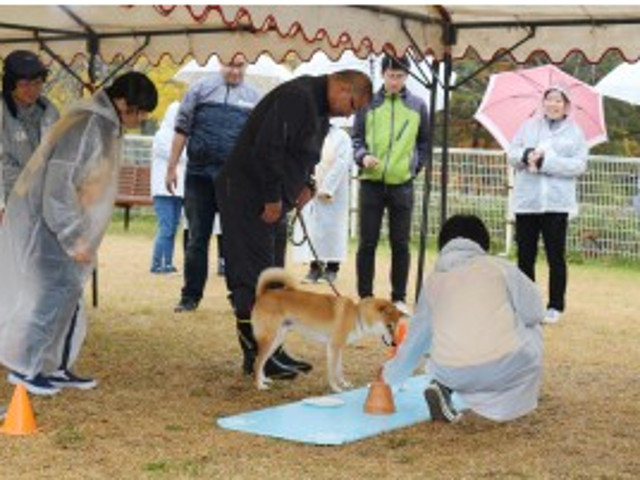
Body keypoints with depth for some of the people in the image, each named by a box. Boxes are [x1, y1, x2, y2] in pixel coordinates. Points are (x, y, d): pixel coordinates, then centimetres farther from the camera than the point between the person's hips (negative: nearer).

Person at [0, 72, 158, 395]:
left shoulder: (106, 126, 8)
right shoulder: (86, 126, -23)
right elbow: (59, 185, -26)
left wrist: (81, 236, 16)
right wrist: (75, 238, -22)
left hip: (61, 220, 10)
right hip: (42, 219, -10)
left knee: (68, 291, 11)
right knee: (58, 290, -10)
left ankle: (56, 367, 18)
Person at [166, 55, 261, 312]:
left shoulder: (254, 96, 8)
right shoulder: (201, 88, 4)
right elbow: (182, 129, 4)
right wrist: (172, 167, 0)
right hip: (200, 175, -1)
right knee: (197, 238, 6)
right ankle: (191, 296, 14)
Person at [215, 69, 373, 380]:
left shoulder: (320, 109, 14)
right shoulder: (297, 98, -19)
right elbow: (267, 148, -26)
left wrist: (306, 185, 7)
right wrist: (273, 198, -21)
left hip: (270, 200, 11)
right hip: (246, 194, -11)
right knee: (252, 275, -9)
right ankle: (258, 356, -6)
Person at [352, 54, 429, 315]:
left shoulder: (417, 106, 4)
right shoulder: (368, 103, 0)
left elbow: (425, 143, 14)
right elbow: (356, 138, 6)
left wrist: (414, 167, 5)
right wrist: (363, 156, -12)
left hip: (402, 185, 1)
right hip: (371, 184, -1)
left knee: (401, 244, 5)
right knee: (367, 243, 4)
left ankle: (399, 298, 13)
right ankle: (365, 297, 11)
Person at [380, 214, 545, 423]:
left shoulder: (433, 280, 17)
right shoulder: (499, 267, 8)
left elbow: (416, 335, 27)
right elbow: (534, 310, 10)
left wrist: (391, 374, 44)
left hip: (450, 374, 3)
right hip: (504, 366, -2)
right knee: (531, 328, 28)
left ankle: (443, 387, 11)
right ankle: (516, 402, 26)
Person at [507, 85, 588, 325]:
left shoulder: (574, 132, 5)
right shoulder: (529, 125, 12)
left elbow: (579, 165, -6)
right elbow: (512, 154, 7)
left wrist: (546, 161, -16)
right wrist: (527, 155, -16)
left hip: (556, 203, -2)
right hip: (526, 200, 2)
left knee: (556, 257, 0)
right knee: (525, 256, 5)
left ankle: (555, 306, 9)